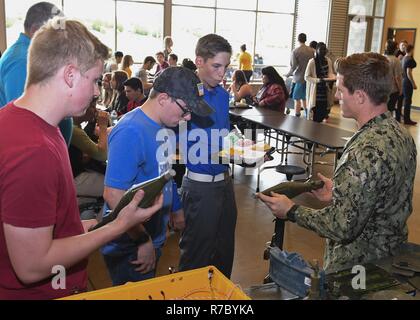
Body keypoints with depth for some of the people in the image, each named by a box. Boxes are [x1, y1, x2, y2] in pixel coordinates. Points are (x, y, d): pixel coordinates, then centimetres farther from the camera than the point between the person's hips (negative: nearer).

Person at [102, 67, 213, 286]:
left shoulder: (162, 126, 2)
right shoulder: (131, 132, -25)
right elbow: (113, 195, -28)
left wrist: (176, 208, 21)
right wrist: (143, 241, -20)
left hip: (153, 239, 8)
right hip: (131, 248, -8)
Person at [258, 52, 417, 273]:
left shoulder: (367, 152, -31)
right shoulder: (399, 132, -1)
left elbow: (343, 227, -28)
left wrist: (291, 211, -17)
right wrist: (339, 193, 12)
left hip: (355, 267, -9)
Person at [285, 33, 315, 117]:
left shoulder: (295, 51, -11)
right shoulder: (312, 50, 1)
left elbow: (293, 66, -13)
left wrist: (288, 74, 2)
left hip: (298, 78, -5)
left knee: (297, 99, 3)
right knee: (304, 98, 18)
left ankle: (297, 117, 5)